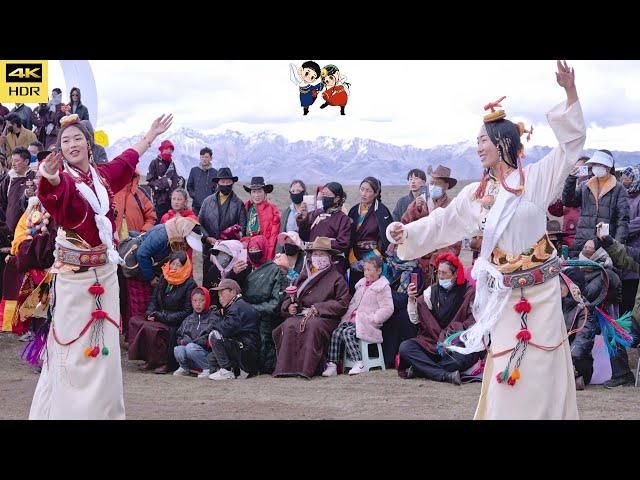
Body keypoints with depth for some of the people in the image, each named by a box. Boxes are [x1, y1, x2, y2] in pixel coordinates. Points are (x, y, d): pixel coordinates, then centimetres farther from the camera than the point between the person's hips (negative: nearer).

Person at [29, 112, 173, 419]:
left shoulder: (102, 176, 6)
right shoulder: (64, 181, -12)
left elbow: (128, 158, 26)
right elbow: (53, 195, -37)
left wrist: (153, 133, 41)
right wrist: (50, 178, -61)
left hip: (105, 270, 6)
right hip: (73, 273, -6)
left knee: (104, 346, 10)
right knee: (72, 347, -5)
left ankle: (103, 410, 18)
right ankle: (65, 409, 1)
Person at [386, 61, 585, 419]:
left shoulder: (536, 178, -3)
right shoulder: (475, 194, 9)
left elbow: (571, 143, -5)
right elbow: (443, 224, 12)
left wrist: (570, 91, -15)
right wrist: (407, 233, -3)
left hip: (540, 291, -3)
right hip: (504, 295, 3)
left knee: (541, 374, 0)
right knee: (507, 375, 3)